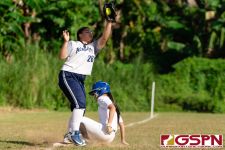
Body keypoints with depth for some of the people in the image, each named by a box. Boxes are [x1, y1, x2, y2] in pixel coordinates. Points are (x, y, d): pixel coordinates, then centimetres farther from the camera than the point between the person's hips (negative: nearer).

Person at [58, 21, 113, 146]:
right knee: (79, 103, -21)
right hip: (68, 76, -7)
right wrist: (66, 41, -18)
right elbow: (62, 56, -9)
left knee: (80, 107, 8)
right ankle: (75, 133, -23)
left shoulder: (94, 46, 18)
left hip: (81, 80, 7)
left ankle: (69, 135, 19)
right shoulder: (73, 44, 4)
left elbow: (105, 38, 3)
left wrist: (109, 22, -4)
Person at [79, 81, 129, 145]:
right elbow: (121, 124, 27)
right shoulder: (112, 102, 30)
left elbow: (112, 108, -20)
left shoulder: (102, 98, 4)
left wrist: (109, 124, -29)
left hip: (104, 132, -9)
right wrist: (123, 140, 28)